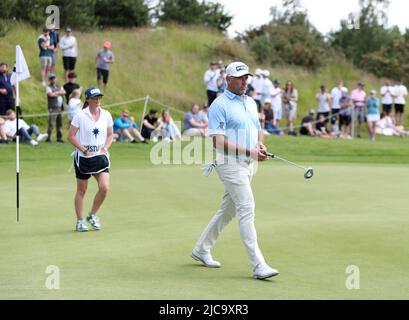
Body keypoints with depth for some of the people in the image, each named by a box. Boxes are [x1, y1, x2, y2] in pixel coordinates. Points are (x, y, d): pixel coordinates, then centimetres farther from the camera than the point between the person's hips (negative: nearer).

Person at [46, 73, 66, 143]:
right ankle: (48, 137, -12)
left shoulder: (59, 87, 22)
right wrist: (59, 93, 0)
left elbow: (64, 92, 5)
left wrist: (56, 93, -8)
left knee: (59, 123, 6)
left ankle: (59, 138, 11)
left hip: (60, 108, 6)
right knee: (51, 123, -13)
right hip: (53, 108, -6)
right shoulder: (48, 87, 4)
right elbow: (51, 94, -14)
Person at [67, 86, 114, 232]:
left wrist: (105, 148, -2)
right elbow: (71, 136, -8)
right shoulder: (80, 115, -8)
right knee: (81, 191, 5)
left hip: (101, 156, 3)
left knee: (104, 187, -12)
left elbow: (110, 134, 16)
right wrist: (85, 150, -12)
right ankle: (80, 221, 18)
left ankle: (93, 215, 11)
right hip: (83, 158, -3)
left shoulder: (106, 115, 4)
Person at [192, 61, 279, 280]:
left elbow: (257, 129, 24)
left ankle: (202, 249, 31)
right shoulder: (219, 105, -10)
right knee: (247, 210, -14)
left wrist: (260, 144, 0)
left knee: (228, 210, 15)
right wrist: (248, 151, -21)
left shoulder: (251, 103, 15)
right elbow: (218, 141, -16)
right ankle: (258, 265, -16)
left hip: (248, 164, 8)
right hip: (231, 163, -8)